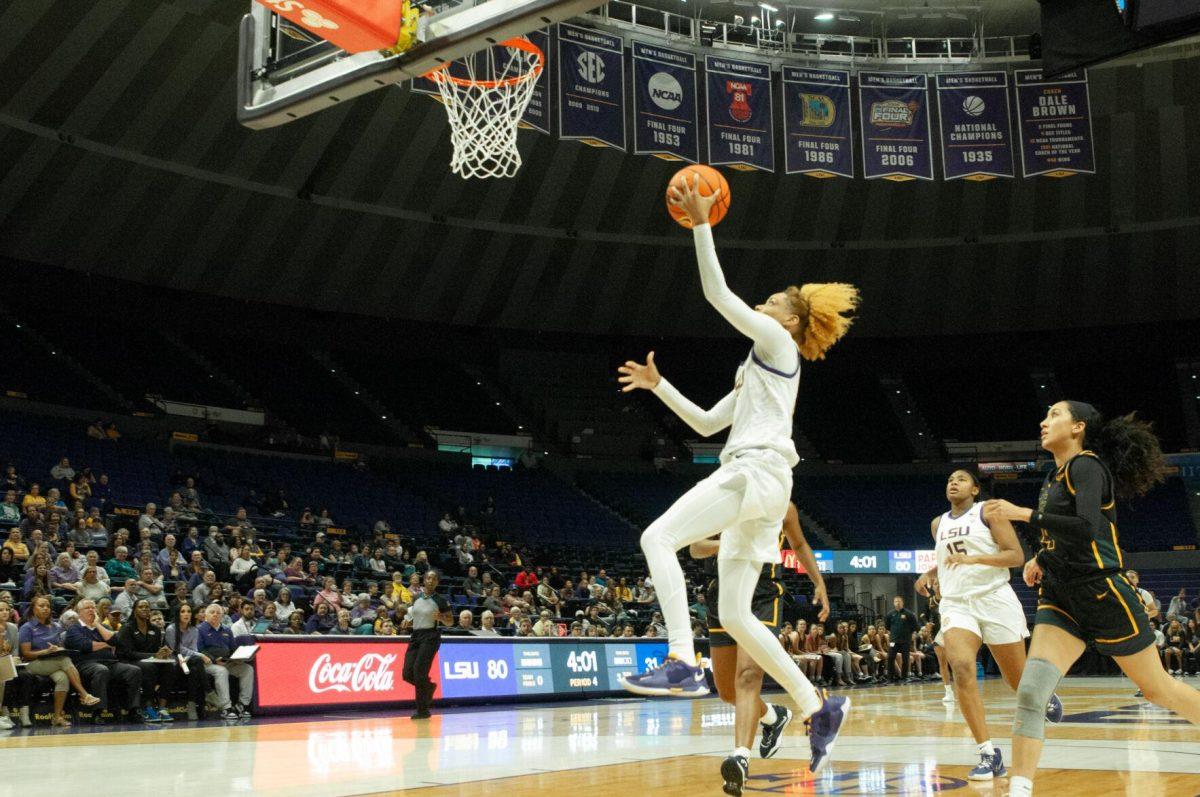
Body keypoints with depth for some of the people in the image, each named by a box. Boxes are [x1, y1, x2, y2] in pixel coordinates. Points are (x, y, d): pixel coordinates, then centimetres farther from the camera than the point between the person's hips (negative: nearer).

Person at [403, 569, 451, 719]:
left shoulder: (440, 600, -3)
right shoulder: (417, 598, 11)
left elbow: (450, 622, 2)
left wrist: (440, 618, -17)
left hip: (430, 637, -6)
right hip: (415, 635, 6)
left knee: (419, 671, -15)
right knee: (407, 674, -2)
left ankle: (422, 710, -4)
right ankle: (429, 687, 28)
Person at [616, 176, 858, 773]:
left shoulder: (778, 342, 5)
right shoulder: (760, 366, 30)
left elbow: (717, 293, -3)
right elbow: (706, 422, 30)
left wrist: (701, 224, 0)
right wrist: (658, 385, 28)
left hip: (757, 471, -10)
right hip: (753, 482, 10)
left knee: (659, 538, -20)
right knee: (735, 616, 5)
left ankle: (683, 663, -29)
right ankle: (817, 708, 7)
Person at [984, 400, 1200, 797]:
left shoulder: (1086, 466, -10)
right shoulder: (1054, 477, 14)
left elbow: (1086, 529, -26)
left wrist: (1024, 514, -26)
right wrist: (1041, 558, 18)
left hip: (1103, 592, -7)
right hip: (1060, 597, 7)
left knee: (1157, 688, 10)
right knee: (1030, 690, -12)